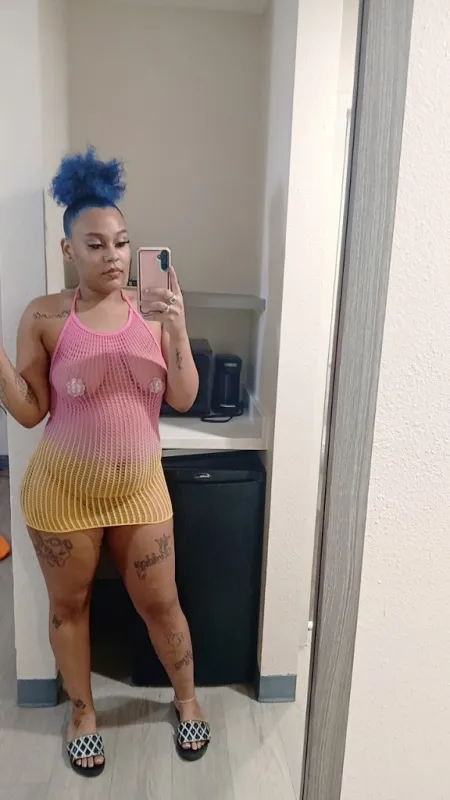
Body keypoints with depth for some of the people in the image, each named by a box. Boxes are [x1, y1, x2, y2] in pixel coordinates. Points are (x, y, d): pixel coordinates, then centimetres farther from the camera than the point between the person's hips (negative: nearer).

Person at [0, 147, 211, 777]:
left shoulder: (152, 312, -4)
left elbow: (184, 400, -7)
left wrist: (177, 331, -20)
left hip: (140, 489, 1)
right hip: (63, 491, -1)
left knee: (160, 603, 14)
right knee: (69, 605, 17)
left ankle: (187, 700, 42)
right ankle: (82, 712, 44)